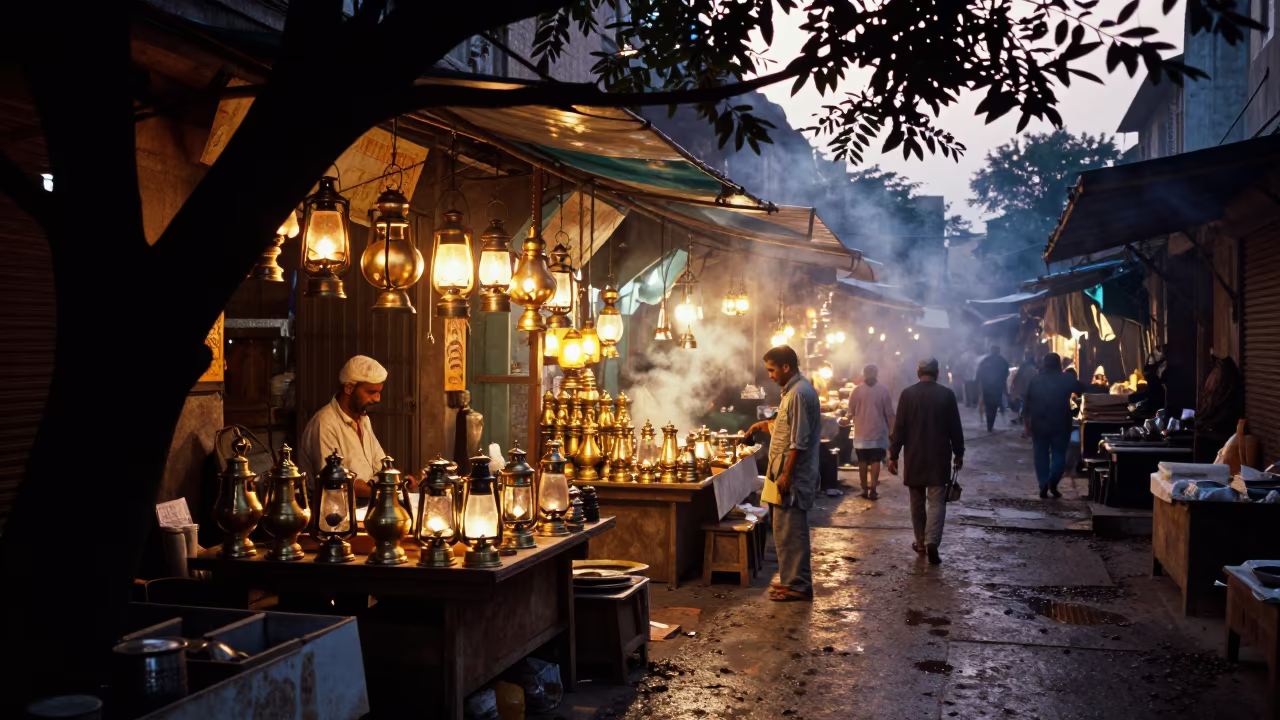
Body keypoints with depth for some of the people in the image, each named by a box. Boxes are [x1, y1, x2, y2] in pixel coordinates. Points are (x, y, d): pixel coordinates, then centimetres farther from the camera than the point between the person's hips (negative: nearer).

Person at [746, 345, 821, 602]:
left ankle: (797, 585, 3)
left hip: (792, 476, -10)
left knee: (789, 531, -4)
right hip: (790, 474, 10)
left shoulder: (799, 393, -19)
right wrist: (767, 425, 18)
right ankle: (794, 580, 24)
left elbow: (799, 441, -22)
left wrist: (786, 474, -22)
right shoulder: (795, 389, 13)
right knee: (790, 530, 16)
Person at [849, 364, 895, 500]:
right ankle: (872, 490, -1)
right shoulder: (883, 390, -5)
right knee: (875, 461, 3)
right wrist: (890, 429, 7)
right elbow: (889, 413, -3)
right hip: (878, 432, -1)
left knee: (862, 461, 10)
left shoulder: (858, 390, -4)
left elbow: (851, 410, 3)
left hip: (861, 433, 1)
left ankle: (864, 489, 13)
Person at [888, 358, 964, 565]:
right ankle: (931, 541, -14)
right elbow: (955, 427, 1)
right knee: (936, 501, 1)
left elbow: (899, 427, -5)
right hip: (939, 456, -1)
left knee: (917, 501, 13)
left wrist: (893, 455, 0)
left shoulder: (907, 394, -5)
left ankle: (921, 542, 20)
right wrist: (958, 453, 12)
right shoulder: (947, 394, -4)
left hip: (914, 457, 1)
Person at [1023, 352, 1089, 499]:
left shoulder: (1035, 380, 3)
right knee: (1059, 454, 7)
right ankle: (1052, 481, -14)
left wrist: (1028, 422, 11)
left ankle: (1043, 486, 6)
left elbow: (1028, 403, 5)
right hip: (1061, 424, -1)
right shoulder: (1067, 379, -3)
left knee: (1041, 456, 9)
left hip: (1039, 424, 2)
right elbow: (1083, 390, 10)